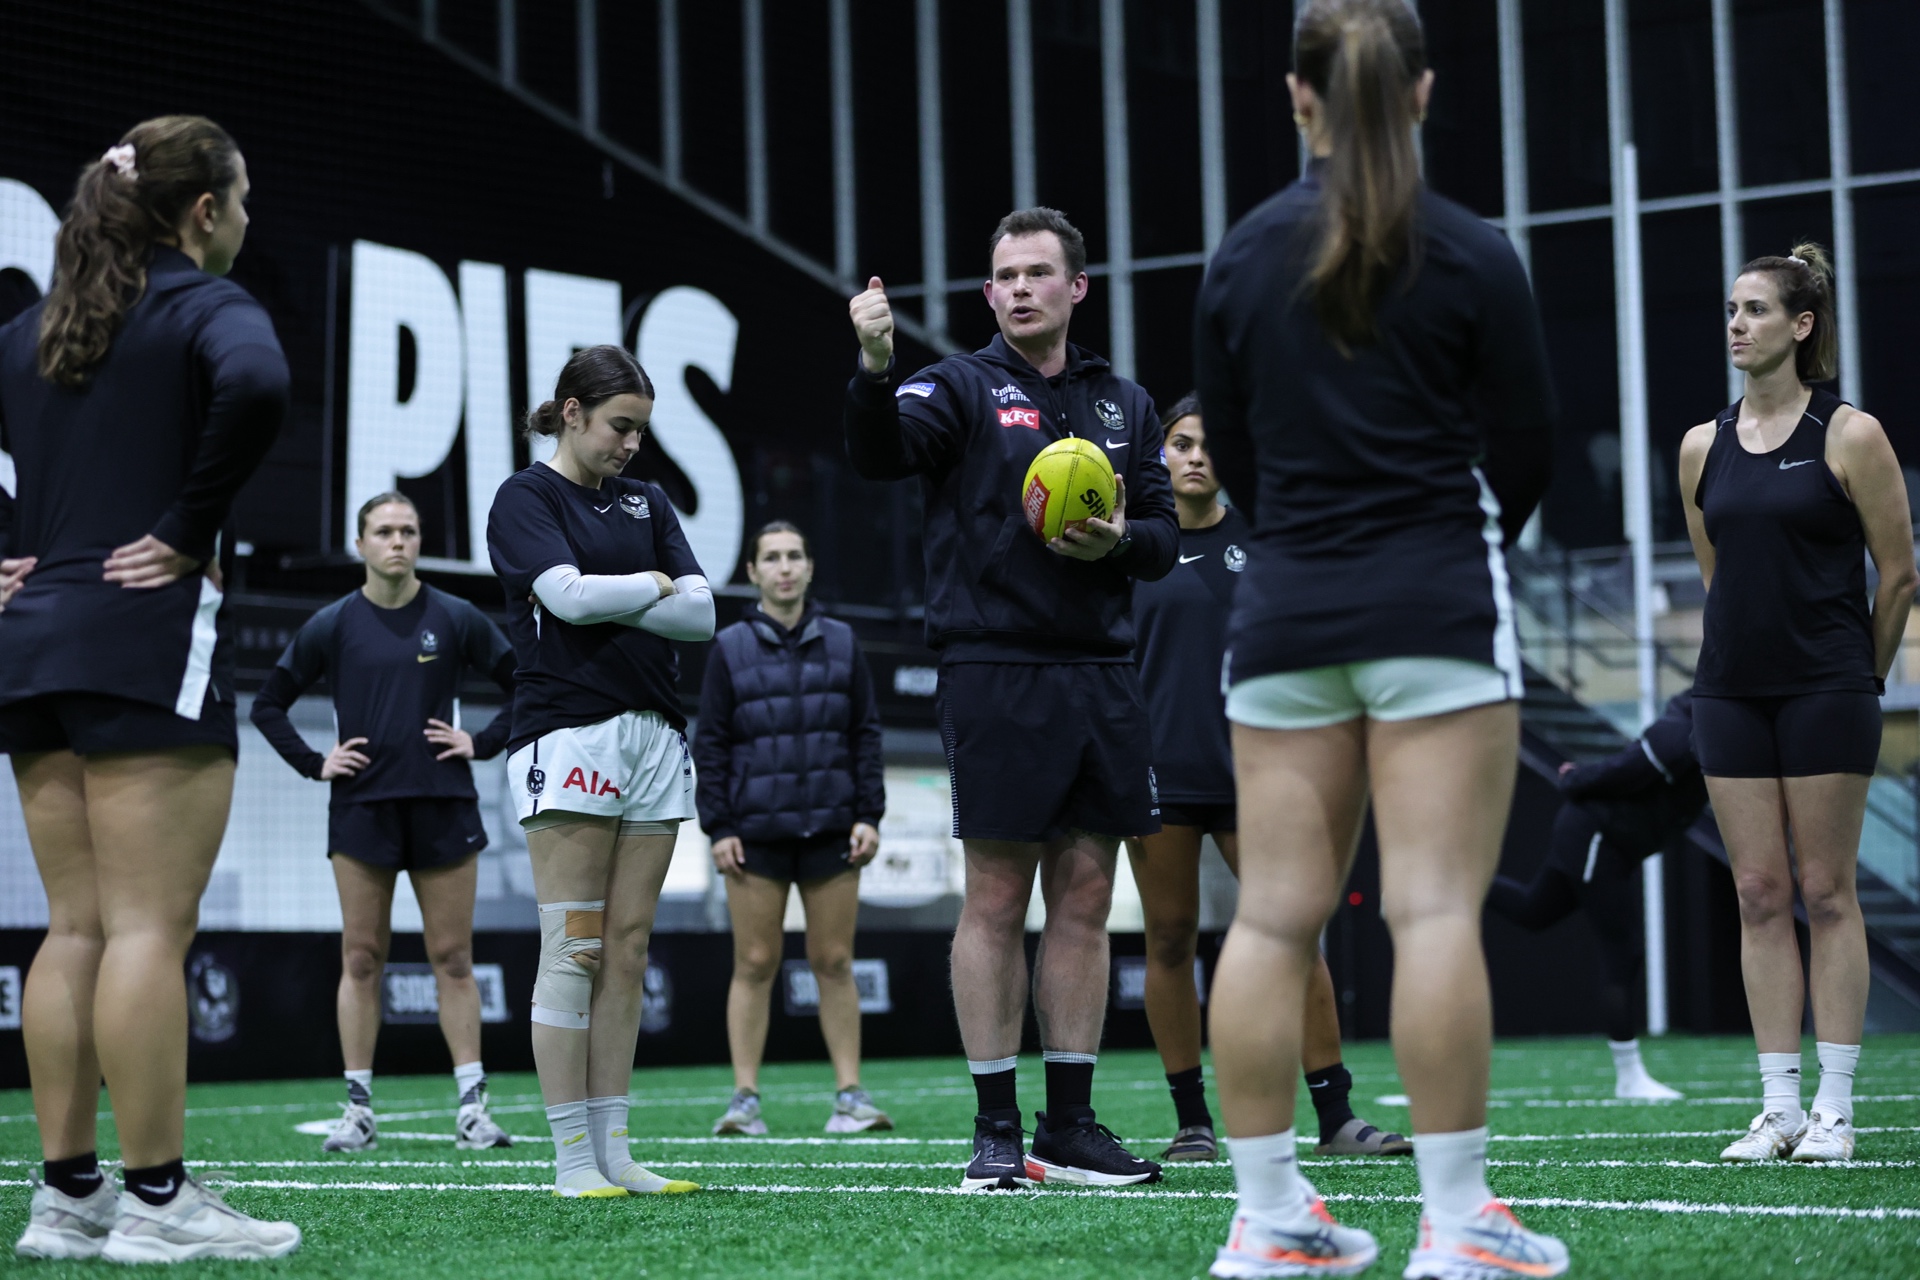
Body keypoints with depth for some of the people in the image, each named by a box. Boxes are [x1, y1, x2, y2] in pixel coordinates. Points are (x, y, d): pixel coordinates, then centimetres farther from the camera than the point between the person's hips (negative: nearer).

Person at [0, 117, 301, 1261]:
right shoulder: (206, 305, -5)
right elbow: (254, 388, -26)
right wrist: (190, 530, -16)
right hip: (150, 641, -7)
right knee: (151, 925, -7)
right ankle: (158, 1201, -6)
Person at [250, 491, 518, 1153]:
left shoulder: (455, 619, 3)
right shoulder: (333, 625, 4)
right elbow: (268, 704, 10)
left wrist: (484, 744, 1)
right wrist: (314, 763, 1)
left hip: (443, 804, 0)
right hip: (362, 807, 0)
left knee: (453, 958, 0)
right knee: (361, 958, 0)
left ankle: (472, 1106, 2)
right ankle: (358, 1109, 4)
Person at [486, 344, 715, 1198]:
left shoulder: (644, 503, 18)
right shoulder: (525, 499, 1)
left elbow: (701, 616, 7)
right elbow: (568, 593, -14)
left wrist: (604, 600, -5)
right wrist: (653, 584, 1)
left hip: (654, 737, 6)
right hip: (568, 734, -6)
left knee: (628, 950, 4)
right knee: (574, 950, -7)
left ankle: (612, 1149, 6)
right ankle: (572, 1158, -5)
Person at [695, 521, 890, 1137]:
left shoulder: (841, 643, 9)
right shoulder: (731, 648, 4)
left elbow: (866, 734, 10)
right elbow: (710, 744, 3)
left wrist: (868, 815, 1)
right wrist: (718, 829, -4)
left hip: (831, 829, 1)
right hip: (756, 831, -1)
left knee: (835, 962, 2)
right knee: (754, 964, -1)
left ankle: (850, 1094, 4)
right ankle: (746, 1098, 2)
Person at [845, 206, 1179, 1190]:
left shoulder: (1122, 405, 16)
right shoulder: (961, 388, 2)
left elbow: (1164, 537, 16)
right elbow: (879, 453, -17)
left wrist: (1119, 540, -7)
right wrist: (875, 367, -37)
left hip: (1100, 675, 5)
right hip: (995, 671, -5)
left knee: (1084, 898, 6)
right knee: (995, 899, -3)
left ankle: (1069, 1128, 12)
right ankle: (996, 1132, 2)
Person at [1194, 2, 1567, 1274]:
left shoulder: (1242, 257, 5)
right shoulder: (1472, 255, -5)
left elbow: (1232, 453, 12)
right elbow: (1527, 450, 1)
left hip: (1287, 605, 4)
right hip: (1438, 608, -3)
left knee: (1274, 916, 5)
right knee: (1437, 907, -6)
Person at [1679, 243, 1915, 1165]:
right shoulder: (1702, 447, 8)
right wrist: (1751, 656, 15)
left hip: (1827, 691, -4)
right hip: (1731, 692, 4)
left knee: (1826, 892, -1)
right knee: (1759, 895, 4)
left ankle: (1834, 1108, 3)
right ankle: (1779, 1106, 7)